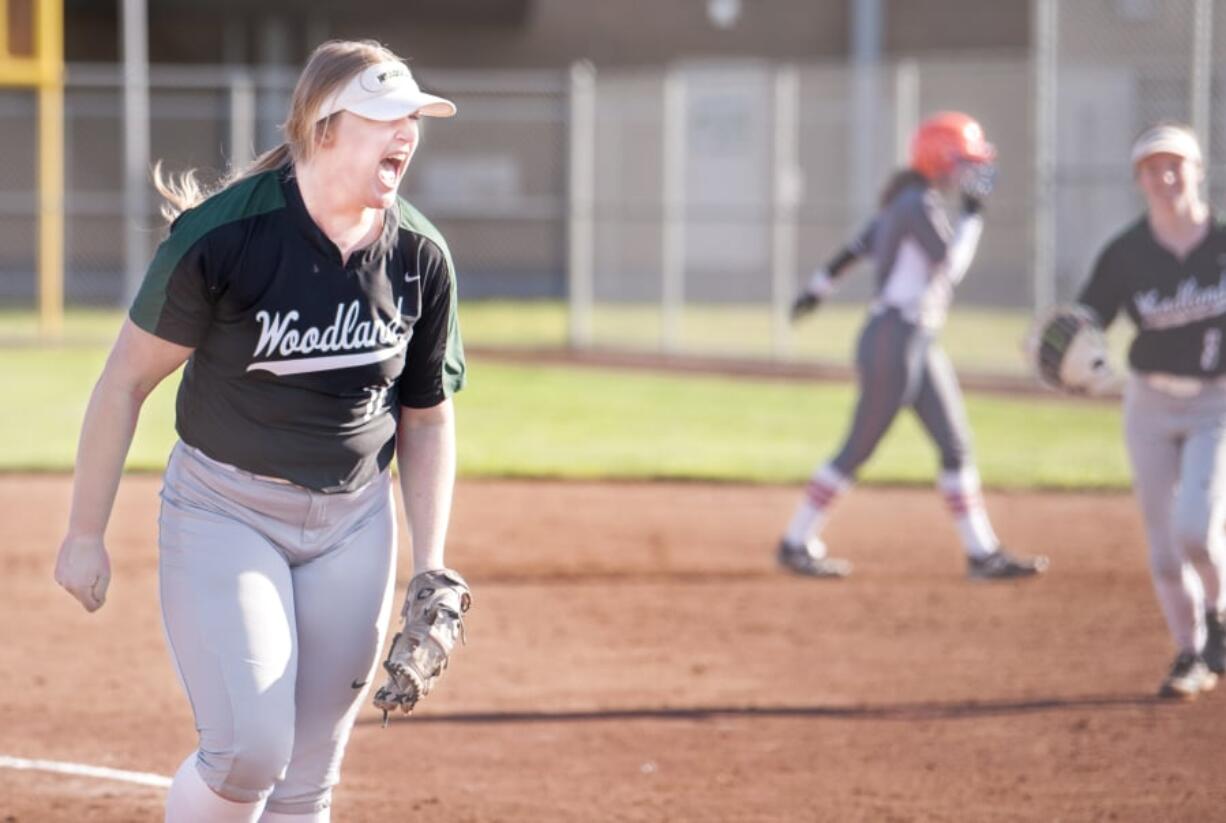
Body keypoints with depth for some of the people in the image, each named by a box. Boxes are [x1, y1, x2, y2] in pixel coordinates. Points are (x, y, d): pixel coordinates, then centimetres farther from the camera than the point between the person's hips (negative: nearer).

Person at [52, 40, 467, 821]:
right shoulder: (225, 233, -18)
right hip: (225, 513, -4)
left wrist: (431, 571, 2)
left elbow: (428, 417, 8)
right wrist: (85, 535, -6)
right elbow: (127, 379, -10)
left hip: (354, 522, 4)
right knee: (250, 751, -17)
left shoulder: (420, 257, -4)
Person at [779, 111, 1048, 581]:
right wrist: (973, 216, -11)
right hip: (894, 341, -10)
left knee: (955, 445, 7)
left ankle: (982, 554, 10)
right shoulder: (918, 205, -16)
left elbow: (858, 246, 18)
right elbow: (950, 267, -20)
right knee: (859, 449, -2)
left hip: (920, 343, 10)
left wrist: (820, 286, 23)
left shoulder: (906, 202, 12)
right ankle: (795, 544, 8)